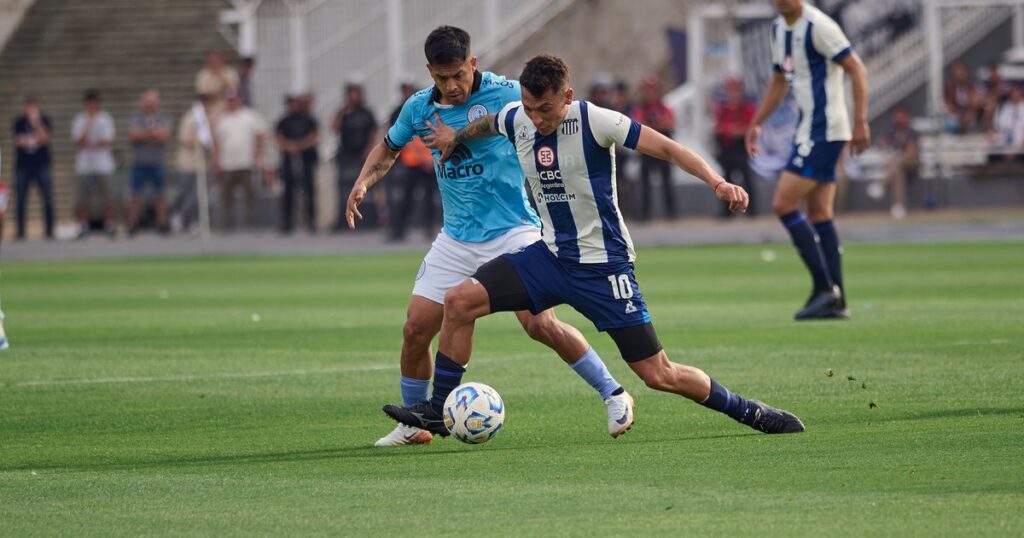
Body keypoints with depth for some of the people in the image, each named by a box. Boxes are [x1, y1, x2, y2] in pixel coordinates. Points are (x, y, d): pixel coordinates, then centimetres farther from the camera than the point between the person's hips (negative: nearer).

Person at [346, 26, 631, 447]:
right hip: (456, 238, 5)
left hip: (513, 232, -5)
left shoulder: (506, 95, -12)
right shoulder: (419, 108, 2)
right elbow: (389, 148, 21)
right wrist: (363, 183, 4)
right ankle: (415, 422, 18)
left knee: (539, 323, -19)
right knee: (416, 329, -2)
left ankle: (614, 395, -4)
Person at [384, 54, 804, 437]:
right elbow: (486, 125, 23)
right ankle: (438, 411, 2)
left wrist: (716, 182, -35)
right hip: (550, 255, 5)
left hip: (603, 264, -5)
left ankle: (749, 412, 13)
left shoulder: (594, 122, -19)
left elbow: (665, 147, -22)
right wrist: (456, 138, 41)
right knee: (459, 301, -10)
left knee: (658, 374, -7)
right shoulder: (515, 120, -3)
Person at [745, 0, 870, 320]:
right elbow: (779, 81, 26)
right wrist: (757, 123, 22)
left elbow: (856, 69, -16)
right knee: (819, 216, 9)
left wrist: (860, 122, -21)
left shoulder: (817, 26, -15)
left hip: (823, 131, -9)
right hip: (809, 129, 9)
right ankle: (836, 303, 11)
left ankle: (825, 289, -8)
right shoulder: (778, 29, 13)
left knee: (784, 206, -11)